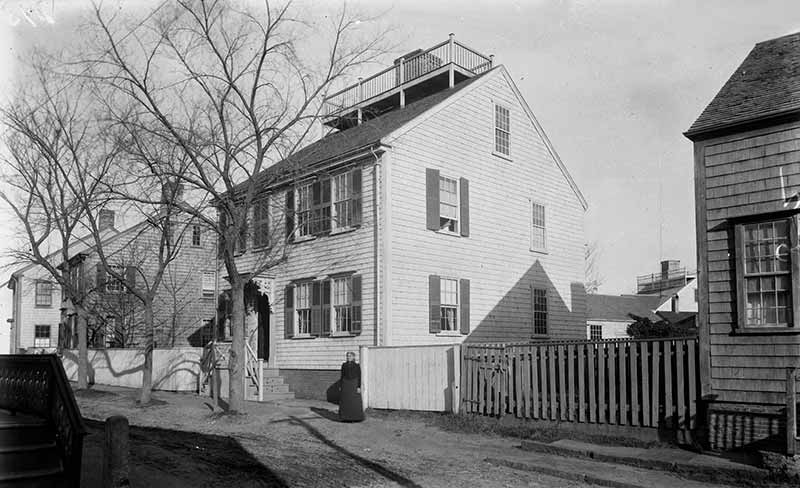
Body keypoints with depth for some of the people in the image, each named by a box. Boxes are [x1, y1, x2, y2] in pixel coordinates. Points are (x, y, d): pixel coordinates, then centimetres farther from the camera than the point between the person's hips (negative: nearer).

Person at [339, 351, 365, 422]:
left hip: (354, 384, -3)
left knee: (355, 402, -2)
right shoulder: (344, 365, 5)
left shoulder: (357, 365, -3)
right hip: (345, 384, 3)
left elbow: (359, 377, -4)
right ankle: (345, 417, 12)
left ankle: (356, 418, 9)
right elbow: (342, 375, 9)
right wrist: (340, 386, 5)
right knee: (345, 401, 3)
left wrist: (359, 387, -11)